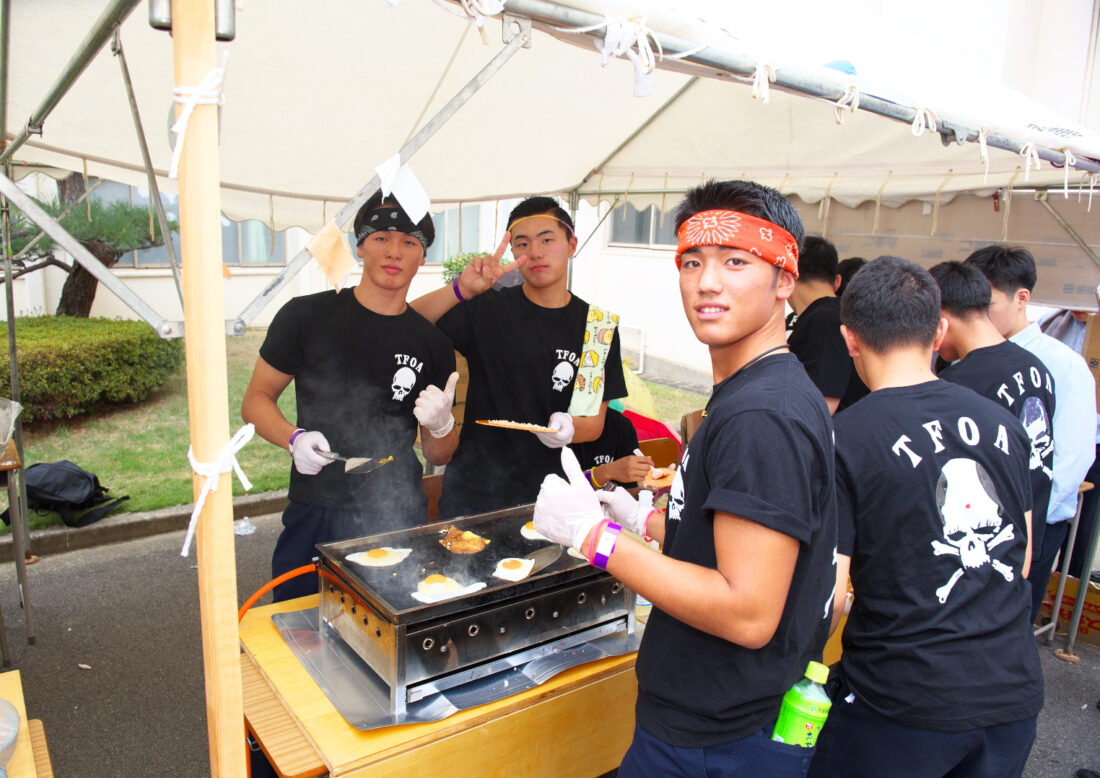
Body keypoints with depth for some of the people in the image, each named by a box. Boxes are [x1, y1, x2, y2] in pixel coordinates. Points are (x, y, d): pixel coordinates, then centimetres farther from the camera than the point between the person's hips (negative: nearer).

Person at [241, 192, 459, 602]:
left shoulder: (433, 344, 4)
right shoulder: (306, 316, -2)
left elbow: (439, 457, 9)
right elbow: (255, 400, 5)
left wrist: (441, 425, -13)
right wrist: (295, 438, -14)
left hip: (400, 521, 1)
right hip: (314, 518, -1)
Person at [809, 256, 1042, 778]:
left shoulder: (843, 440, -18)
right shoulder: (1003, 423, 0)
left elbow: (825, 599, -19)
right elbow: (1022, 563, 12)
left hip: (903, 705, -5)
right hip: (1014, 694, 6)